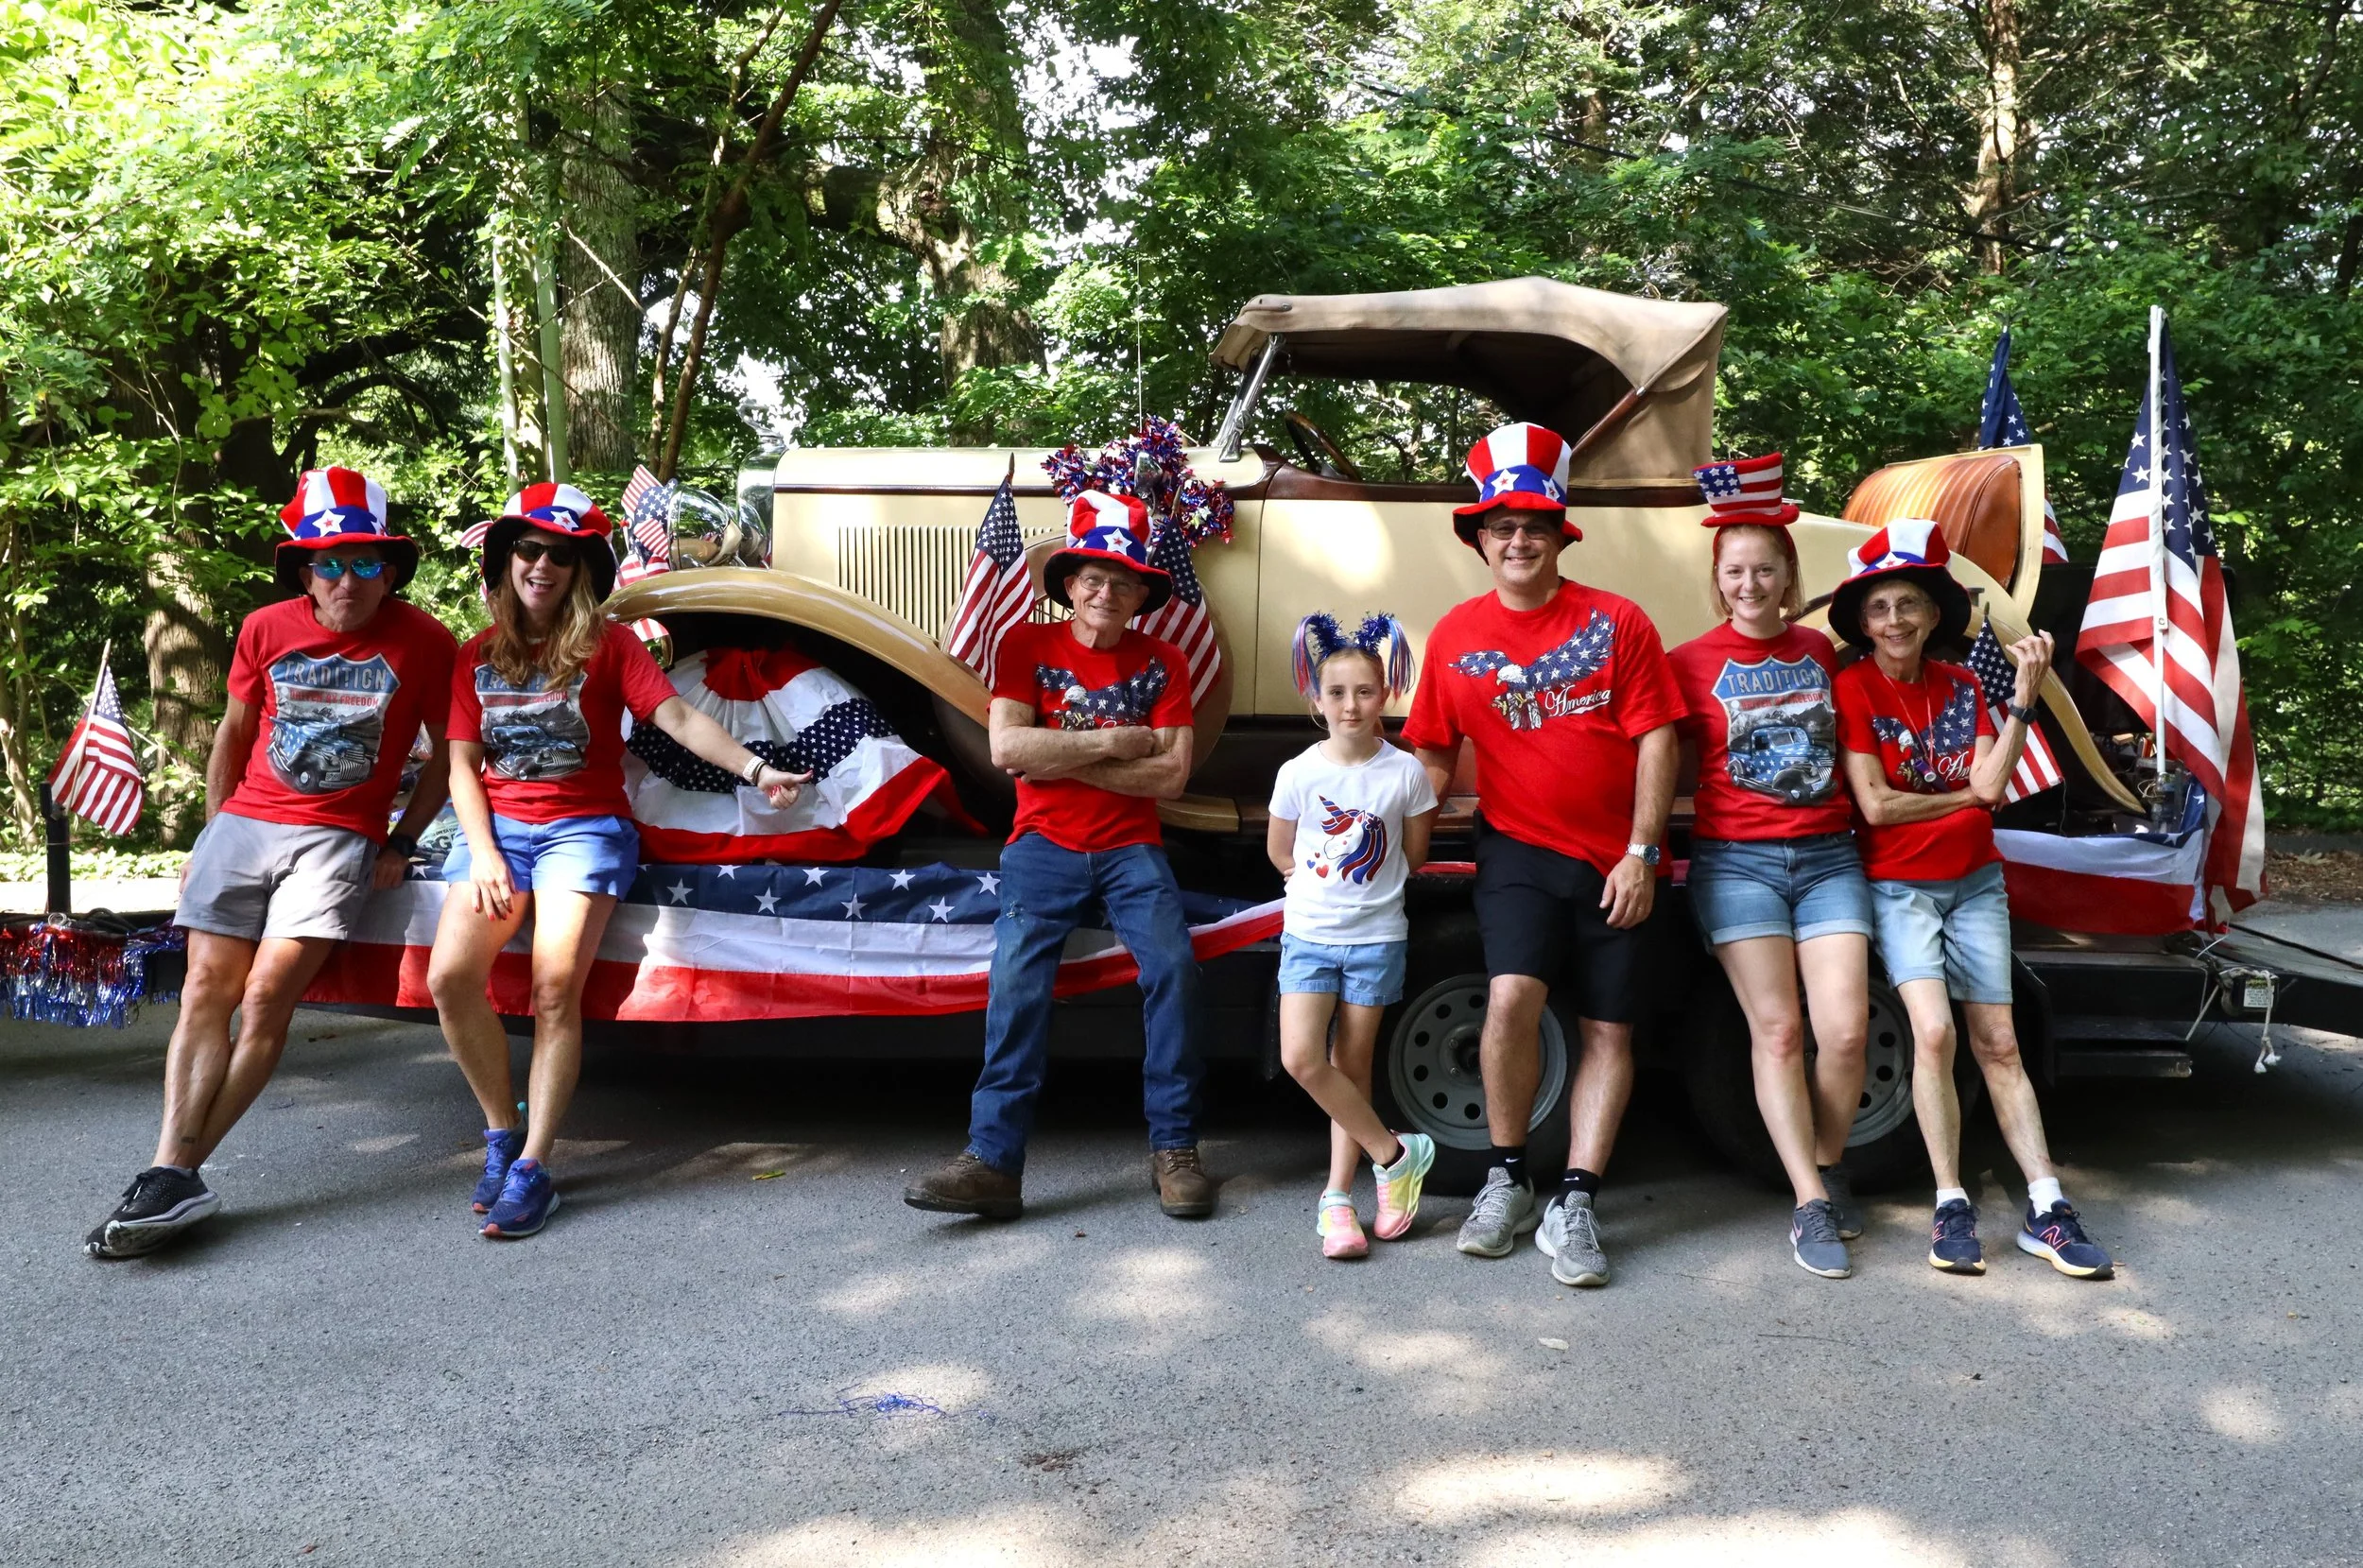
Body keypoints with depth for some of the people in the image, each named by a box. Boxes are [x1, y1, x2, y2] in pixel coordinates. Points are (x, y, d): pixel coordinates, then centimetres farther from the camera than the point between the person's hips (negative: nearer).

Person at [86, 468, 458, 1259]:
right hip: (244, 824, 4)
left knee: (266, 1000, -15)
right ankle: (173, 1176, -9)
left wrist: (400, 845, 0)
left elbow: (448, 753, 6)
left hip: (338, 839, -4)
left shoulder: (423, 643, -3)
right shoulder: (267, 629, 7)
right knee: (206, 994, -5)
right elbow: (234, 733, 18)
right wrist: (210, 837, 17)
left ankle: (173, 1173, -10)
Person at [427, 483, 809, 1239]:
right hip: (498, 828, 3)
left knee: (556, 986, -21)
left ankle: (533, 1168, -13)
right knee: (450, 978, -17)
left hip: (584, 828, -3)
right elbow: (463, 762, 10)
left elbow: (678, 717, -8)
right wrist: (482, 854, -4)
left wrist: (756, 768, -23)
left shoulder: (607, 645, 3)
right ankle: (503, 1133, 3)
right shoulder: (478, 654, 13)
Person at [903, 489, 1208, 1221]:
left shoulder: (1162, 663, 6)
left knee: (1172, 966, -18)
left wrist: (1062, 758, -11)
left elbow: (1170, 775, -5)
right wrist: (1112, 742, -12)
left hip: (1132, 847, 1)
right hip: (1045, 846, -1)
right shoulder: (1027, 646, 3)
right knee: (1016, 982, -18)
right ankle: (994, 1162, -17)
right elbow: (1008, 748, -11)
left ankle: (1174, 1148, -6)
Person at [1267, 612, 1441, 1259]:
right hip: (1309, 935, 1)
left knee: (1351, 1067, 6)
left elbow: (1413, 855, 7)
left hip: (1377, 938, -1)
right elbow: (1278, 850, 10)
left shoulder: (1405, 773, -7)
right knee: (1302, 1059, -13)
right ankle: (1395, 1153, 4)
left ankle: (1339, 1199, 16)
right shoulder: (1299, 774, -6)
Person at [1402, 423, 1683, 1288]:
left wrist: (1642, 852, -9)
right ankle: (1505, 1178, -1)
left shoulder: (1616, 622, -1)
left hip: (1613, 859, 1)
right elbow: (1433, 750, 11)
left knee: (1609, 1029, 2)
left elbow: (1656, 738, -4)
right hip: (1518, 847, -1)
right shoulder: (1456, 634, 4)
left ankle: (1573, 1206, 10)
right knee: (1512, 996, -21)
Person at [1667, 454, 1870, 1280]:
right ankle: (1811, 1206, -3)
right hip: (1737, 860, -3)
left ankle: (1829, 1164, 18)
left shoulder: (1821, 651, 12)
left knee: (1845, 1031, -7)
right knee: (1777, 1031, -8)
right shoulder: (1692, 663, 1)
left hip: (1827, 856, 3)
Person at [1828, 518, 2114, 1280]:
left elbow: (1990, 783, -8)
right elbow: (1875, 804, -12)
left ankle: (2047, 1209, 4)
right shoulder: (1853, 688, -6)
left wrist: (2026, 696, -15)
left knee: (1998, 1043, 2)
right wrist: (1964, 795, -3)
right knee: (1933, 1030, -20)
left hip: (1975, 882, 4)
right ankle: (1951, 1206, -10)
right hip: (1897, 884, -4)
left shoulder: (1961, 687, 6)